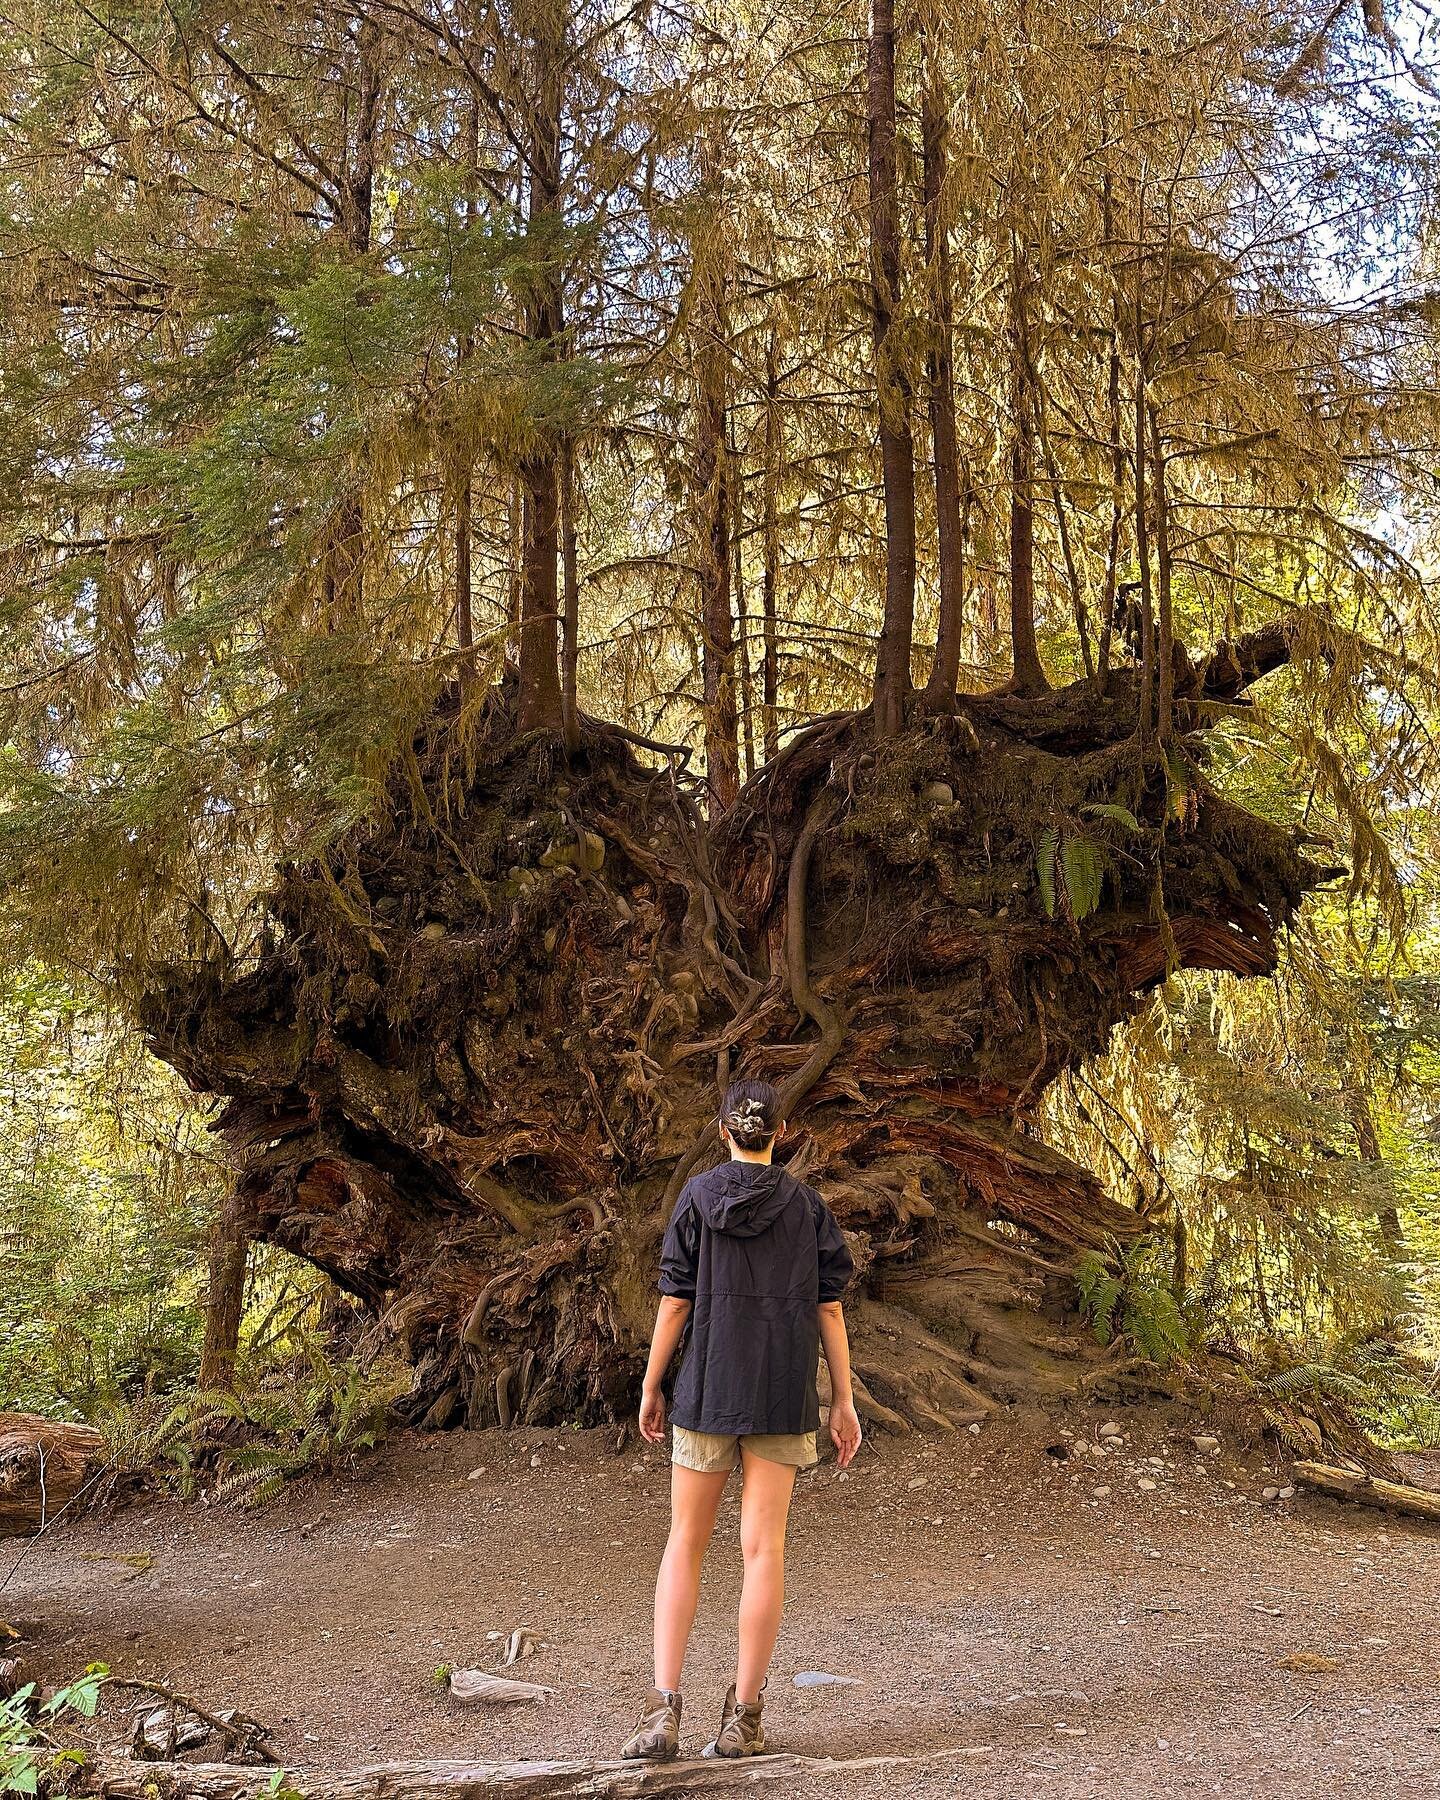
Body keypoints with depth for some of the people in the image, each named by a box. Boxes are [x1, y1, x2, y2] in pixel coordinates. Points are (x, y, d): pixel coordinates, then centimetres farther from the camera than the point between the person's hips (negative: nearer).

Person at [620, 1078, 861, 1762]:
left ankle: (663, 1707, -1)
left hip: (707, 1388, 0)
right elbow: (829, 1307, 0)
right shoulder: (807, 1205, 1)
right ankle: (743, 1717, 4)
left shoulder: (696, 1197, -2)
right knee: (763, 1547, 3)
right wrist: (844, 1402, 5)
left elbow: (675, 1301, -3)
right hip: (783, 1396, 1)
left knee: (685, 1543, 9)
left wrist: (650, 1387, 5)